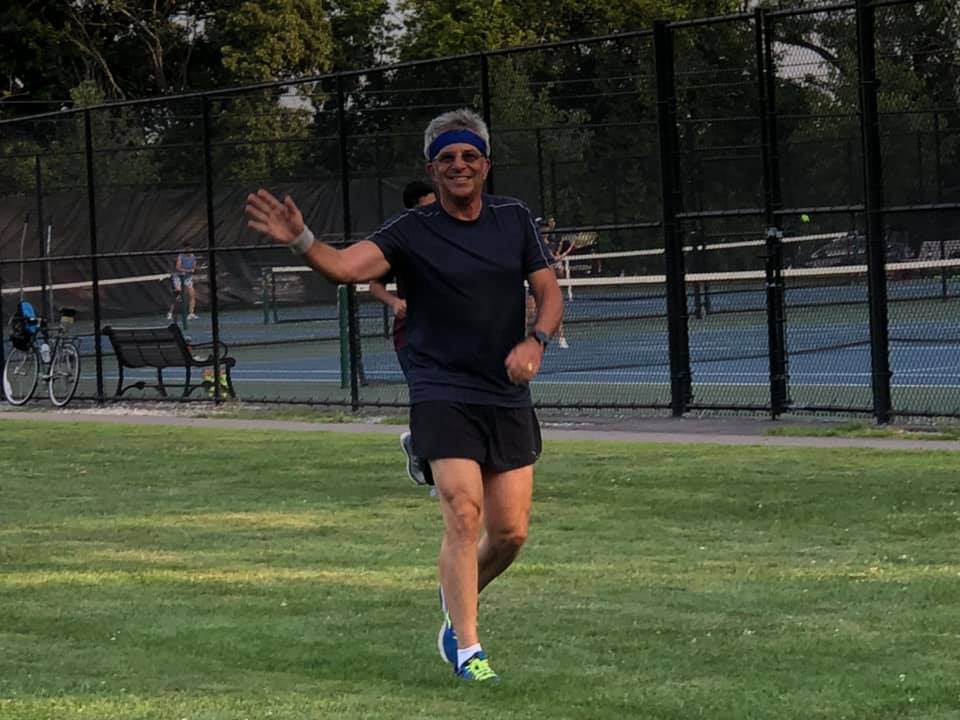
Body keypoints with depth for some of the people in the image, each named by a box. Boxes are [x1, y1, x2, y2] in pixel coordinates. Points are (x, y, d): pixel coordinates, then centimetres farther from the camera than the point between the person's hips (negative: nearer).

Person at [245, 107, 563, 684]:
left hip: (509, 397, 4)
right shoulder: (412, 232, -5)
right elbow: (347, 266, -19)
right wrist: (300, 241, -39)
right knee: (464, 516, -16)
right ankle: (467, 649, -7)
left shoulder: (515, 219, 6)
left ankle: (458, 603, 32)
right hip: (442, 394, -3)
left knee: (511, 532, 2)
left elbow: (550, 294, 7)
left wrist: (535, 341, -13)